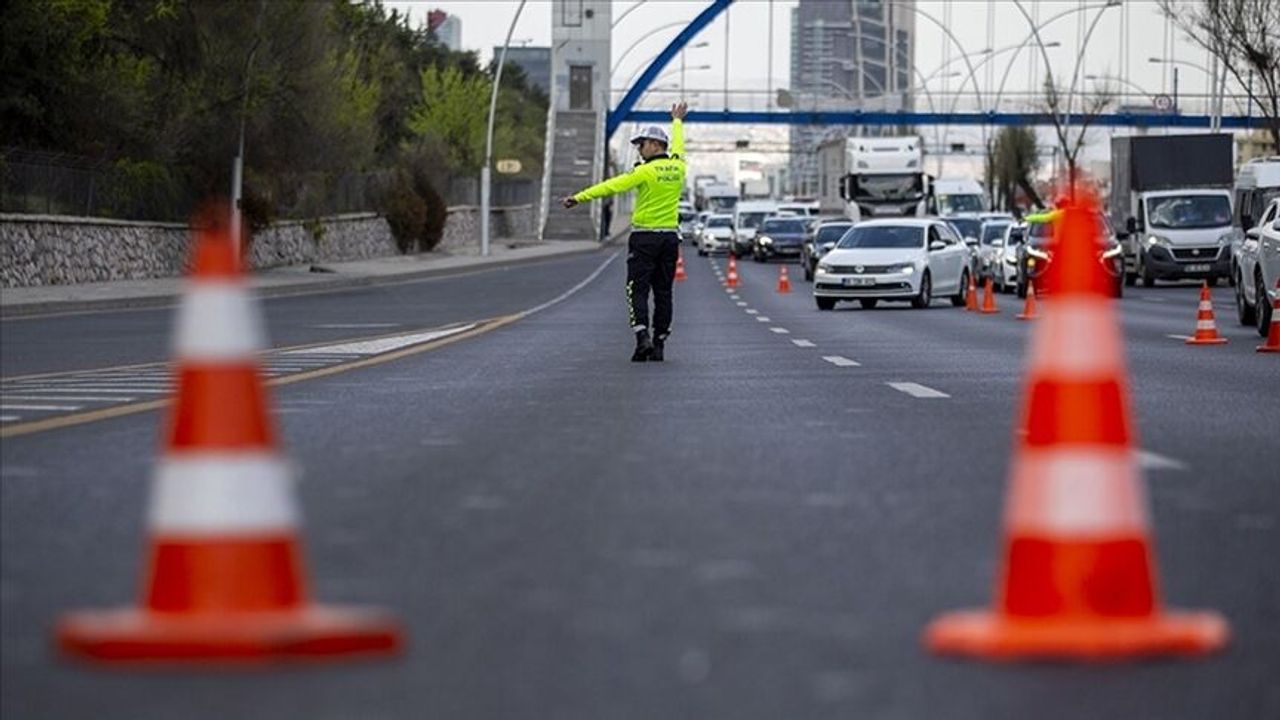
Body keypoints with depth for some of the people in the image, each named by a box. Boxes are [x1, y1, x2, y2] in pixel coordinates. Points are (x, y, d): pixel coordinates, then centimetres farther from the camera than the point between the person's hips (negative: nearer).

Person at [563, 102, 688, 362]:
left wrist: (579, 197, -20)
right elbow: (677, 146, 27)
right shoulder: (677, 167, 5)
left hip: (644, 237, -5)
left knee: (638, 290, -3)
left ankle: (643, 338, -19)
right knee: (663, 292, 8)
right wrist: (677, 121, 47)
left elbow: (612, 186, -18)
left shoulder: (646, 171, -13)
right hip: (670, 237, 5)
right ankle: (659, 345, 8)